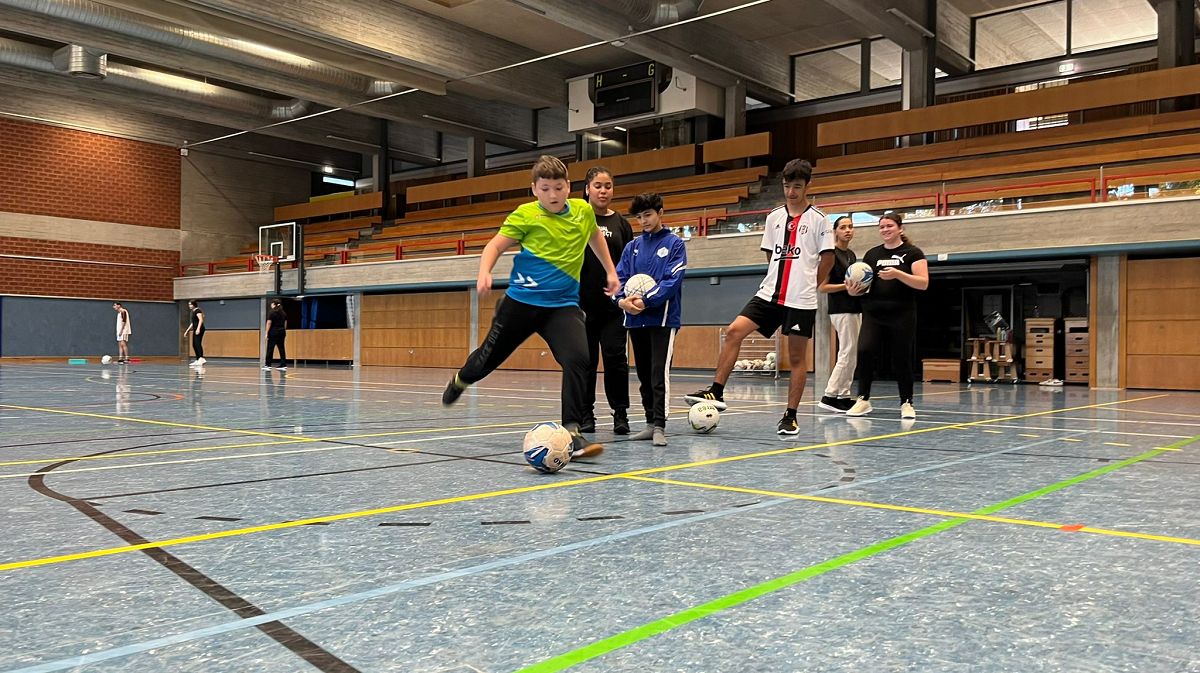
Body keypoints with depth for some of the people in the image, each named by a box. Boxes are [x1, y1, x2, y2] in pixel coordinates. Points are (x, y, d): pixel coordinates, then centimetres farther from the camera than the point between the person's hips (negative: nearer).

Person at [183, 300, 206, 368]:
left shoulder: (198, 311, -7)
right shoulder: (193, 312, 21)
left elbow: (201, 320, -19)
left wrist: (198, 329, -29)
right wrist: (187, 331, 30)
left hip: (199, 330, -10)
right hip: (195, 330, 10)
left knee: (198, 344, -20)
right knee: (194, 345, 8)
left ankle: (201, 359, -30)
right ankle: (198, 361, 9)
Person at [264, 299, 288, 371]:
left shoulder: (271, 313, -7)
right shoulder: (283, 313, 10)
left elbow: (269, 323, -9)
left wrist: (266, 333, -8)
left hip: (273, 332, -5)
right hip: (282, 332, 5)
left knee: (270, 349, -2)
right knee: (281, 348, 5)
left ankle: (268, 365, -2)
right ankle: (283, 365, 2)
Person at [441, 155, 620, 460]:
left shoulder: (583, 210, 4)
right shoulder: (525, 215, -8)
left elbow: (595, 236, 25)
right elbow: (496, 245, -5)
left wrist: (610, 271, 28)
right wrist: (485, 273, -24)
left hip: (563, 303, 2)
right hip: (521, 299, -2)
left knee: (578, 359, -23)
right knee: (489, 357, 13)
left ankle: (572, 433, -18)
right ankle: (460, 381, 49)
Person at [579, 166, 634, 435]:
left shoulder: (621, 224, 9)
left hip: (613, 305, 1)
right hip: (583, 304, -1)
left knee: (615, 358, -3)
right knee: (585, 361, 4)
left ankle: (620, 414, 8)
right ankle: (586, 416, 15)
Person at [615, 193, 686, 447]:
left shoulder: (674, 243, -1)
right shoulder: (632, 247, 13)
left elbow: (672, 281, -11)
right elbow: (620, 277, 6)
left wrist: (646, 301, -20)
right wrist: (622, 299, -14)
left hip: (663, 318, -5)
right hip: (635, 320, 5)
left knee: (659, 373, -13)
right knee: (644, 375, 11)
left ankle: (659, 426, -12)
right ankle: (650, 423, 20)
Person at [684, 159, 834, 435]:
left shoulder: (818, 220, -1)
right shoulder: (774, 217, 11)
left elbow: (827, 258, 2)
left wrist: (808, 284, 7)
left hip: (801, 300, -4)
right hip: (769, 293, 4)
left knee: (797, 357, 2)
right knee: (734, 331, -13)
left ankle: (790, 417, 11)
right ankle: (716, 392, -9)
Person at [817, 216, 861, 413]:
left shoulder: (851, 254, 15)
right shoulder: (831, 254, -9)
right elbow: (822, 287, -12)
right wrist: (846, 286, -21)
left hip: (854, 309, 9)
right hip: (841, 310, -9)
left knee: (849, 355, 8)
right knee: (848, 353, -10)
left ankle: (843, 396, 12)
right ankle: (829, 396, -5)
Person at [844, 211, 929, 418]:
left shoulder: (912, 253, 2)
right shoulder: (872, 254, 13)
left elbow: (923, 283, -7)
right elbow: (864, 284, 17)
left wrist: (898, 274, -21)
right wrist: (854, 290, -7)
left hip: (902, 315, -3)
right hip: (873, 314, 3)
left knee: (902, 359, 2)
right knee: (864, 351, -15)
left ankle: (906, 403, 19)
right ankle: (863, 399, -3)